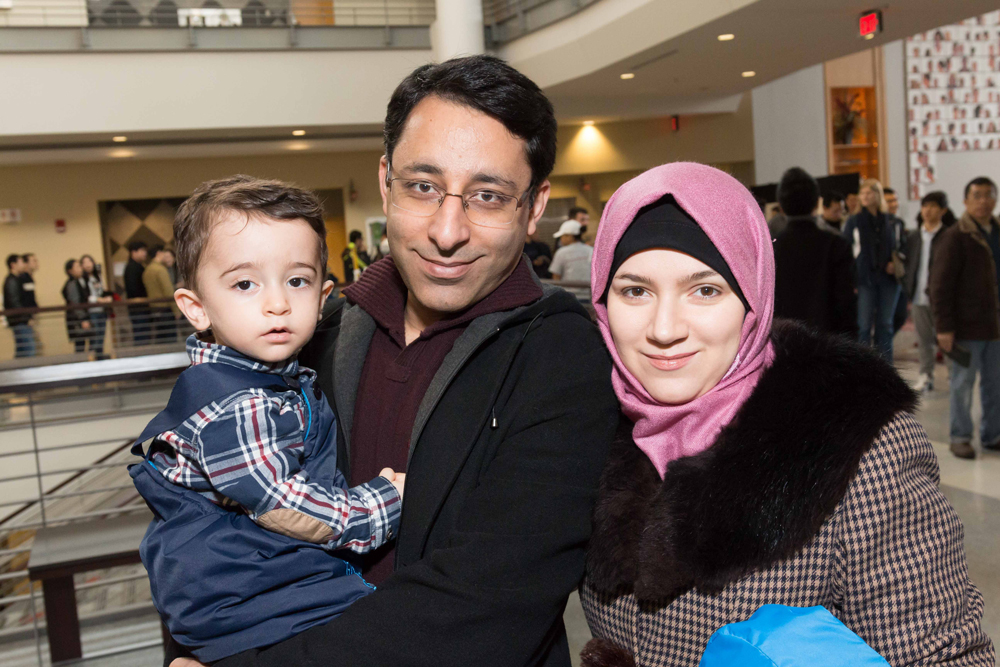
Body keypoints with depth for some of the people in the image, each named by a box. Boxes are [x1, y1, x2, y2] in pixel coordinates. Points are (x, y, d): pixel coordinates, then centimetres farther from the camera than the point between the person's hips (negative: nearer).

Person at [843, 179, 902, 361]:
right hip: (864, 279, -2)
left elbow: (900, 248, 18)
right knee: (864, 325, -4)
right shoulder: (854, 221, 2)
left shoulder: (891, 222, 8)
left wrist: (895, 263, -2)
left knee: (885, 324, 7)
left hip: (888, 278, 2)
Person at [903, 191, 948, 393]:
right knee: (924, 339, 8)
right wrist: (908, 286, 2)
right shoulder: (913, 237, 12)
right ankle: (926, 377, 14)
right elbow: (909, 264, 15)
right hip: (919, 296, 4)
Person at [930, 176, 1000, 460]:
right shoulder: (955, 237, -9)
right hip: (966, 327, -6)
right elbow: (940, 284, -12)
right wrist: (944, 327, -16)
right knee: (962, 384, 3)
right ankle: (960, 437, 14)